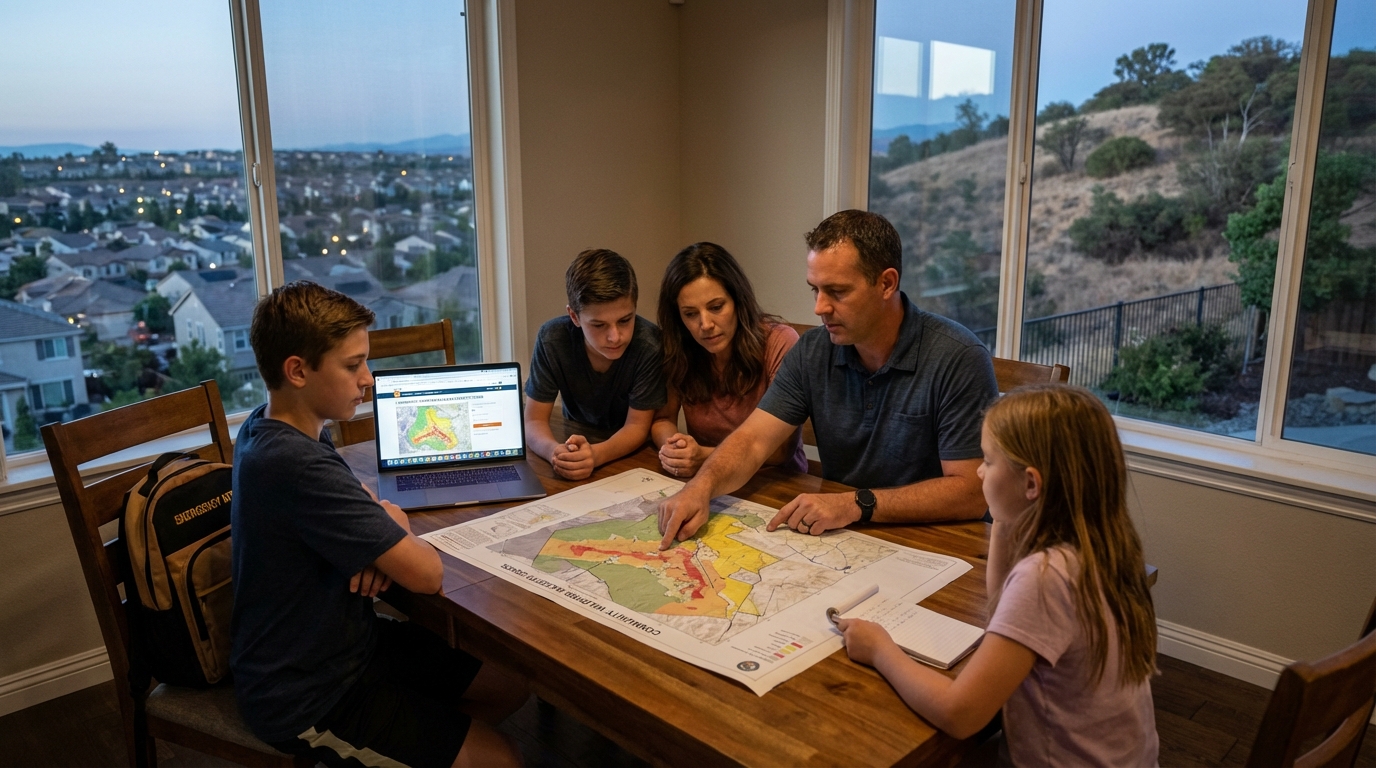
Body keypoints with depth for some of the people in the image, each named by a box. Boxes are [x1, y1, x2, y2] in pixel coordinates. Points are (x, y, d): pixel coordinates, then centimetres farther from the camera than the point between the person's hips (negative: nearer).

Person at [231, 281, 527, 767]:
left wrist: (382, 547, -12)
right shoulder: (298, 466, -32)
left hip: (341, 641, 9)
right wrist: (395, 526, -7)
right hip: (305, 699, -9)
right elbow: (427, 575, -30)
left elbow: (361, 503, 12)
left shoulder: (266, 429, -1)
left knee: (510, 686, 10)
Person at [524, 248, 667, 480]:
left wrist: (595, 455, -39)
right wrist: (555, 451, -40)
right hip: (578, 434, 2)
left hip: (633, 448, -2)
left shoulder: (649, 343, -26)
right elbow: (534, 422, -17)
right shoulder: (552, 339, -21)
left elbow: (637, 426, -18)